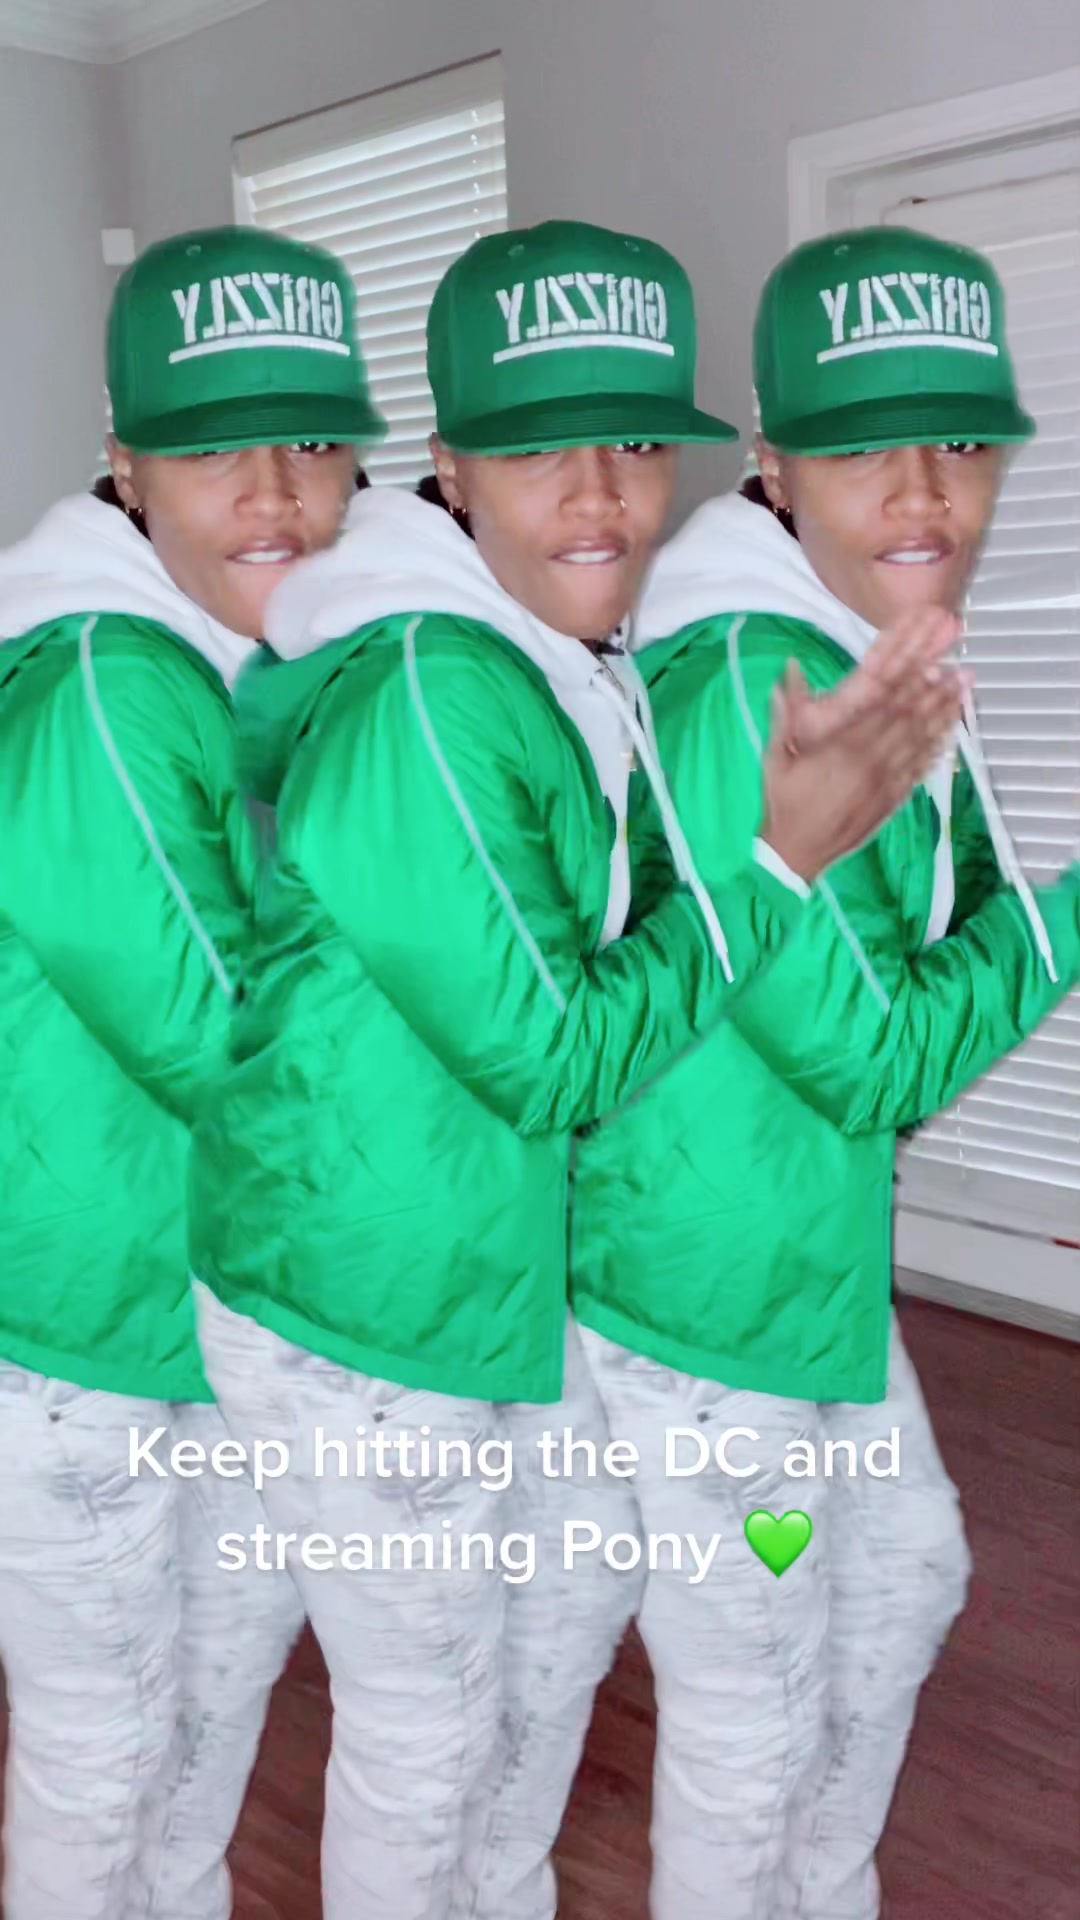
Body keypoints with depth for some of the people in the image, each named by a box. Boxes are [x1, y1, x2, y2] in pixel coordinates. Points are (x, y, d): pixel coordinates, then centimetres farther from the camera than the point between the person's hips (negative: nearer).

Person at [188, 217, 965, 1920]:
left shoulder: (574, 668, 1)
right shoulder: (420, 700, -27)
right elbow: (551, 1060, -26)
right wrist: (782, 857, -23)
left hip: (511, 1269, 10)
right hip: (359, 1325, -10)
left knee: (573, 1606, 28)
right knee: (426, 1731, 10)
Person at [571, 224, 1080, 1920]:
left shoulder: (891, 654, 4)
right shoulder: (743, 687, -26)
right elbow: (874, 1058, -24)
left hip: (819, 1262, 10)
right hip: (705, 1305, -10)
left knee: (906, 1582, 28)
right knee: (752, 1720, 9)